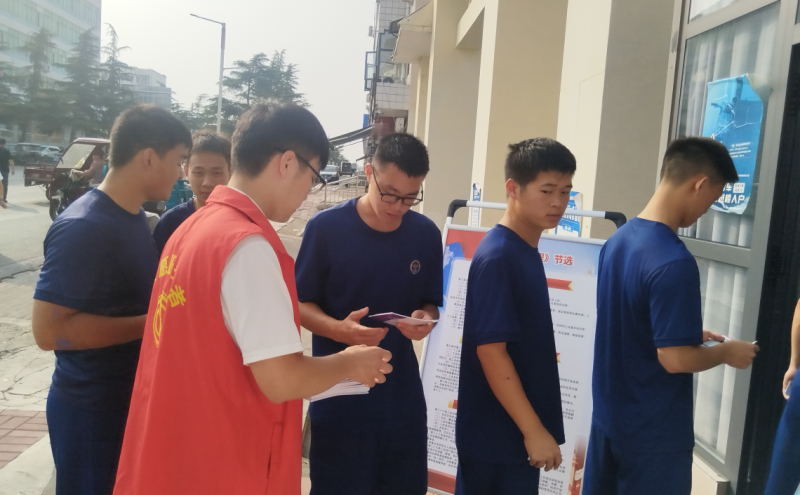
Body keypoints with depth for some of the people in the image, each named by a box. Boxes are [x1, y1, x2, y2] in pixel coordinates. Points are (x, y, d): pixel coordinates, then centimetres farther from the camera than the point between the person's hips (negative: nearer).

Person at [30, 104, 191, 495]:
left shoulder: (135, 216, 4)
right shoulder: (83, 228, -23)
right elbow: (48, 329, -26)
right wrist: (152, 323, -23)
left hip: (136, 399, 8)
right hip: (93, 410, -8)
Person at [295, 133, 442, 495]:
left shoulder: (427, 235, 1)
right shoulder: (326, 227, -11)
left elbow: (430, 304, 10)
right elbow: (300, 304, -5)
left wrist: (424, 319, -14)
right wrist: (339, 329, -24)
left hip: (402, 396, 3)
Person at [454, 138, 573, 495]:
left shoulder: (527, 252, 8)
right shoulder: (497, 257, -20)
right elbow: (490, 350, -23)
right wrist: (534, 430, -20)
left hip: (515, 430, 9)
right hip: (496, 435, -9)